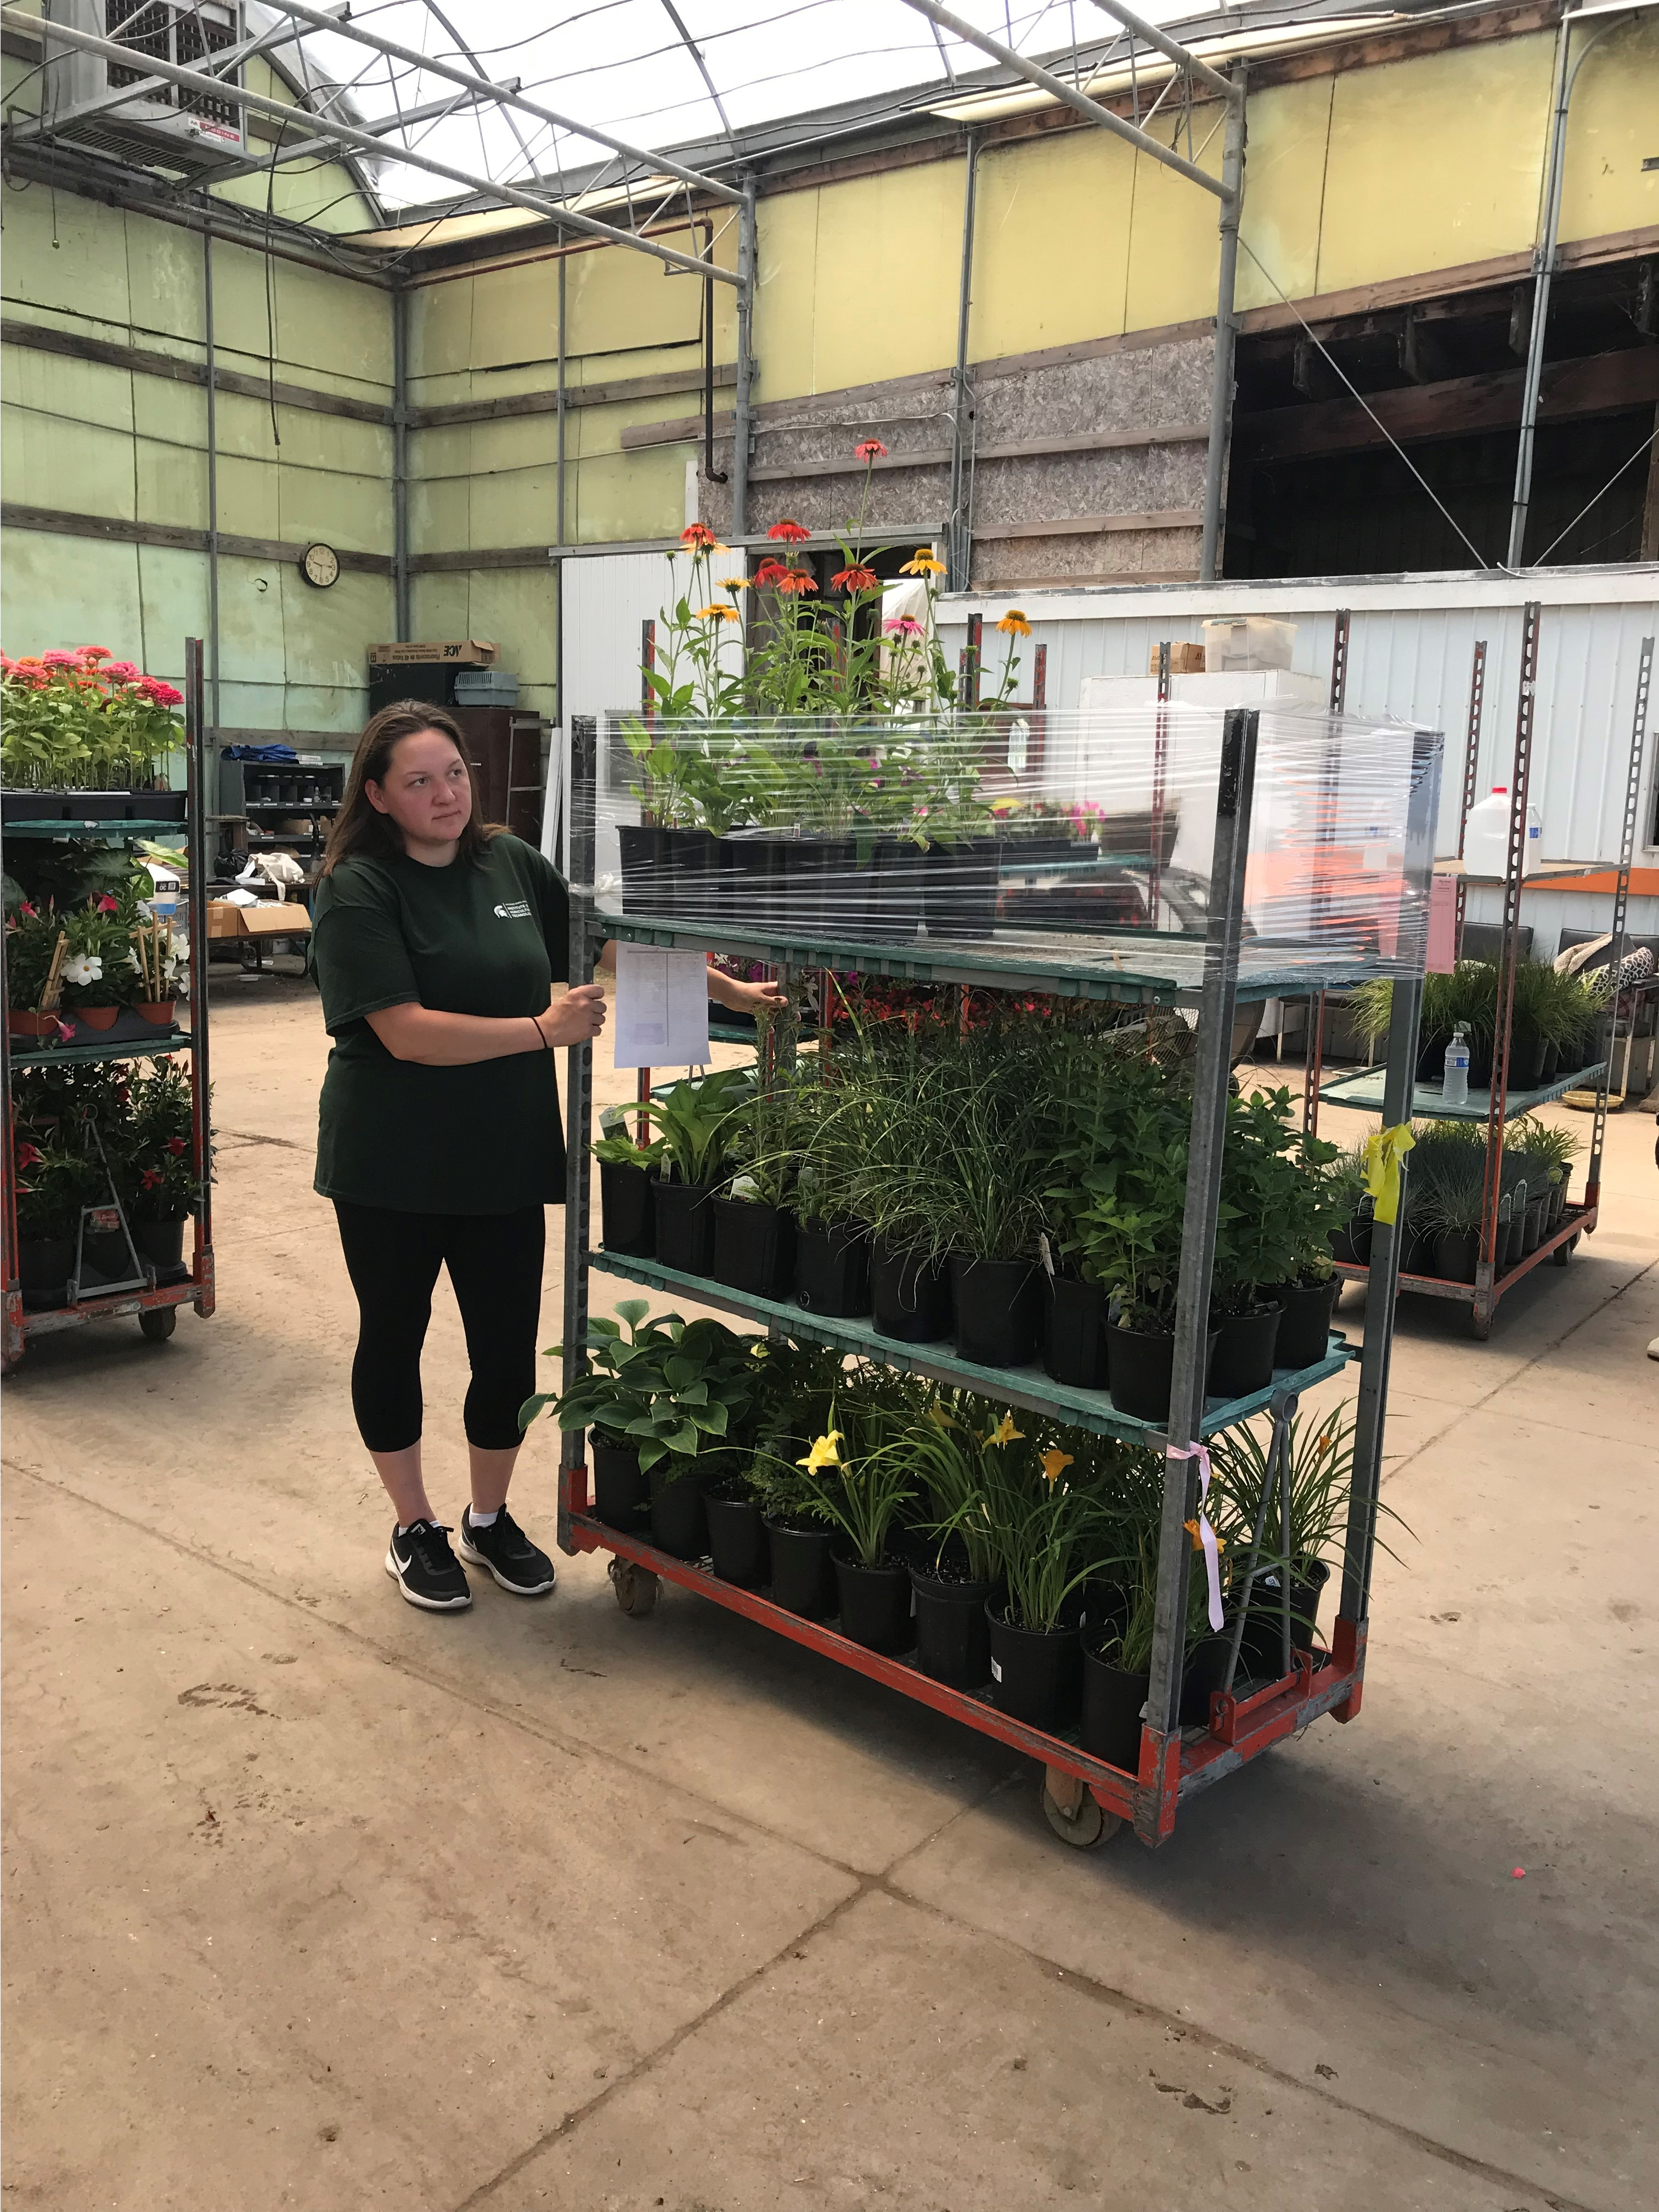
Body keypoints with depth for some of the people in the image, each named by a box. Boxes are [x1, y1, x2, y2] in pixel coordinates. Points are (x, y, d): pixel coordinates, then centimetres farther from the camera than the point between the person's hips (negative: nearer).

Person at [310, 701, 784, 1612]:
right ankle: (414, 1528, 33)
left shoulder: (511, 862, 2)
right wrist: (542, 1030, -21)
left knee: (509, 1351, 10)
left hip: (506, 1161, 4)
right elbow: (406, 1032, -22)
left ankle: (489, 1519, 34)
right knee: (394, 1340, 13)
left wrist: (729, 992, 9)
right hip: (392, 1169, -4)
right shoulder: (357, 892, -13)